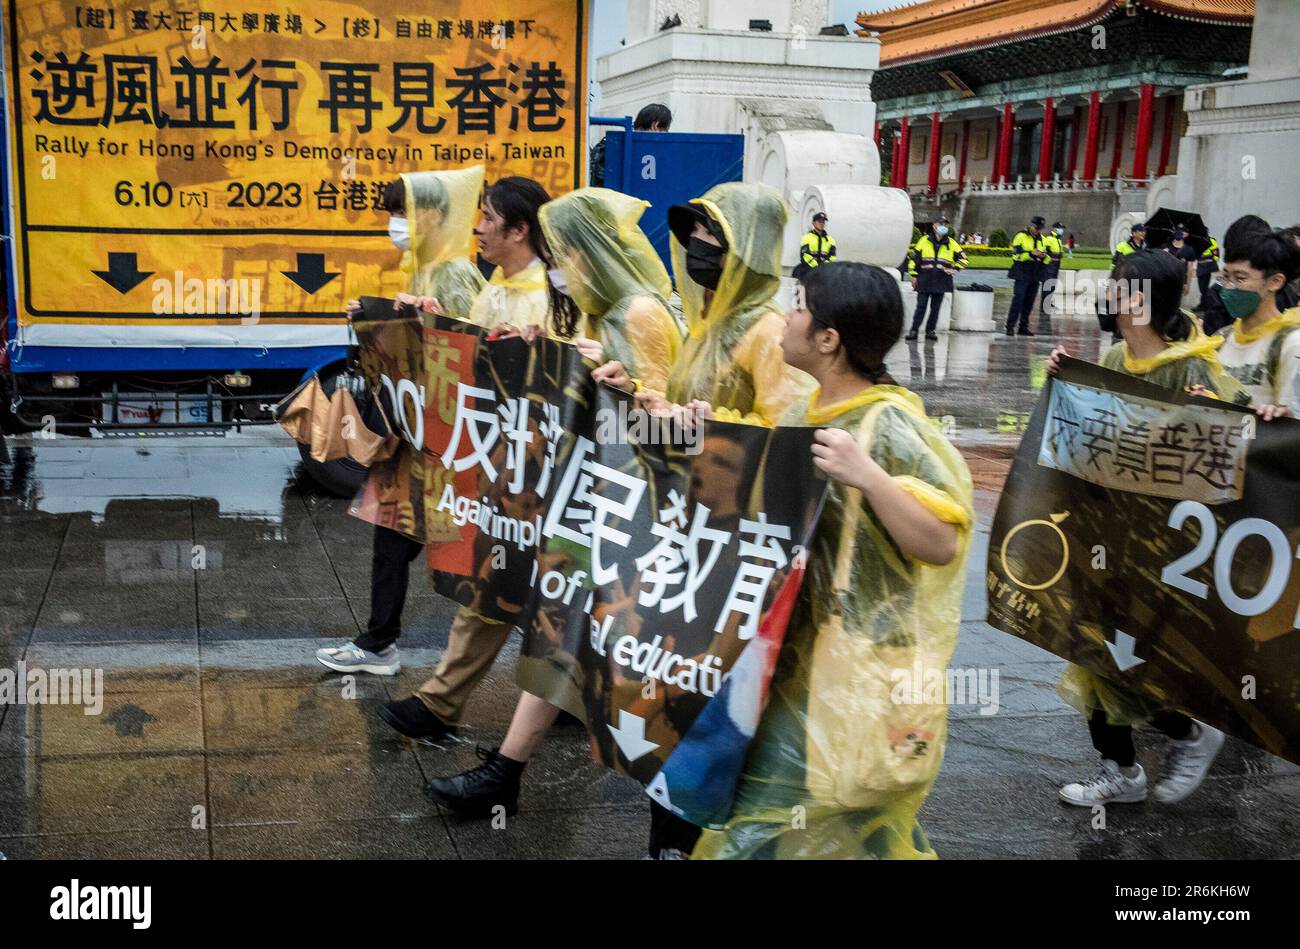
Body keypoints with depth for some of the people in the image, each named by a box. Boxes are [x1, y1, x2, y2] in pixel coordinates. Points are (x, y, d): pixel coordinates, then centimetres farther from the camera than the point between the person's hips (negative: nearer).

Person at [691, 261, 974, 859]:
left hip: (858, 670, -8)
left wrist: (867, 477, -33)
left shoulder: (890, 428, -19)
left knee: (783, 822, 0)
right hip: (799, 652, 8)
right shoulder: (807, 411, 5)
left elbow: (943, 545, -24)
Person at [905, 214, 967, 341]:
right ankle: (914, 330, 0)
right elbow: (914, 258, 6)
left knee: (936, 308, 5)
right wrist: (914, 275, 2)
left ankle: (930, 330, 14)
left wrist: (955, 269, -3)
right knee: (921, 306, -3)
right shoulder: (924, 240, 4)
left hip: (941, 282, 2)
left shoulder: (951, 244, 7)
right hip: (924, 281, -2)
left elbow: (963, 259, 13)